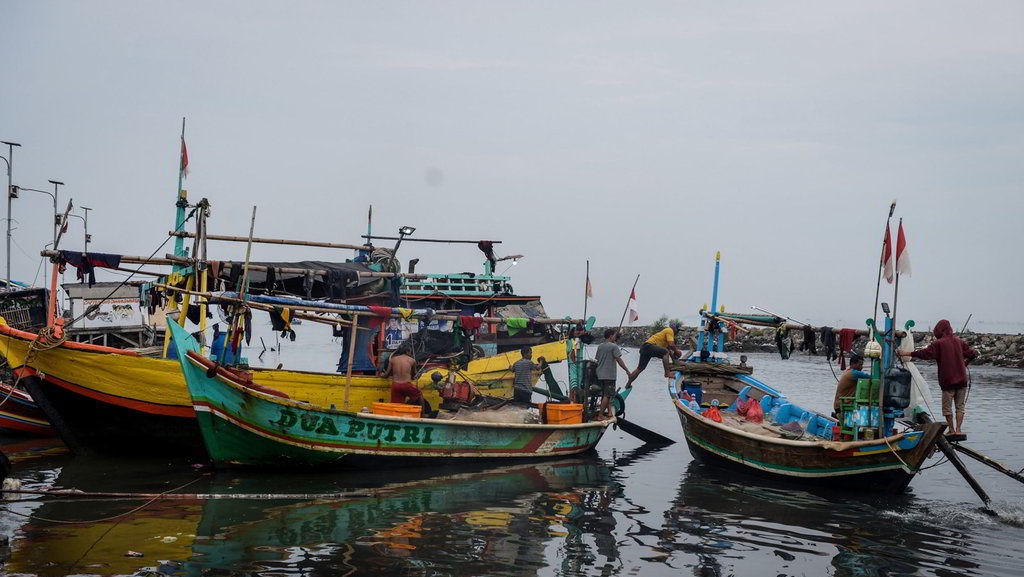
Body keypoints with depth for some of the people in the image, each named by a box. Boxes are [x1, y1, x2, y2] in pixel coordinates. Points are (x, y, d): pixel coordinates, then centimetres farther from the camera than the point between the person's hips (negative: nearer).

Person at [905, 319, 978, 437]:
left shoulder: (938, 343, -9)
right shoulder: (959, 341, 7)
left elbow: (926, 353, -18)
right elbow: (971, 353, 14)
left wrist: (909, 354, -13)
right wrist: (965, 363, 31)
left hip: (947, 380, -4)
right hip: (961, 379, 4)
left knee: (947, 407, 7)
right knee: (960, 406, 9)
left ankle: (951, 430, 9)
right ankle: (958, 429, 2)